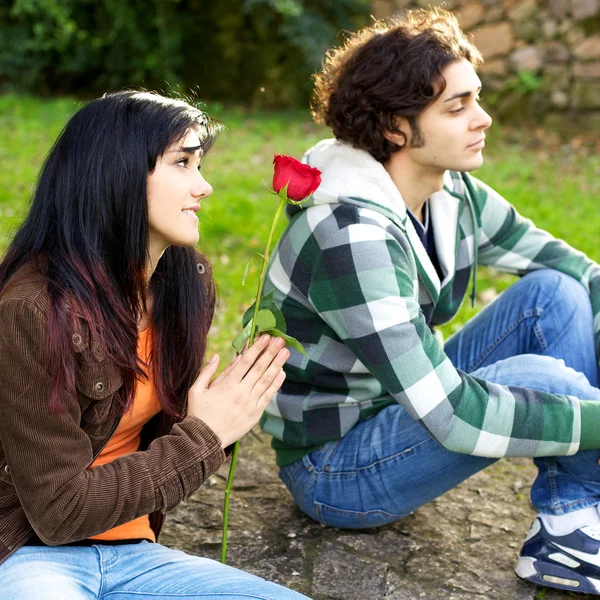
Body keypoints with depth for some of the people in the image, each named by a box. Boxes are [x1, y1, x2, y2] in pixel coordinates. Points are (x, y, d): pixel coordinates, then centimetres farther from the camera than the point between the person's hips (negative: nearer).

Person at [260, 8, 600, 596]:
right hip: (333, 472, -8)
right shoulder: (351, 237, -30)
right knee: (536, 377, -27)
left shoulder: (454, 196, -5)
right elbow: (454, 416, -33)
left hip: (405, 405, 8)